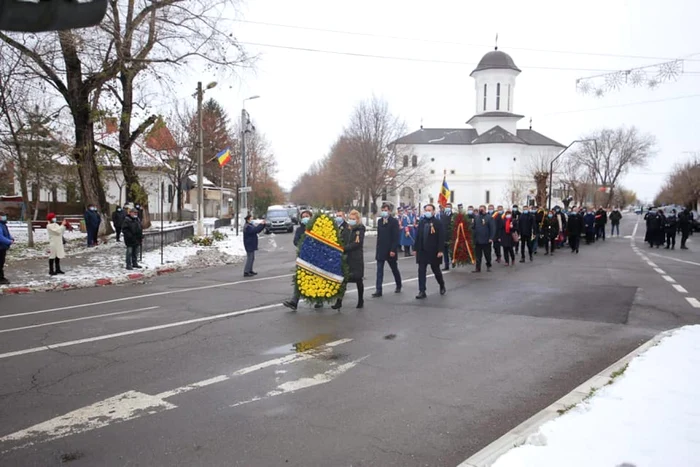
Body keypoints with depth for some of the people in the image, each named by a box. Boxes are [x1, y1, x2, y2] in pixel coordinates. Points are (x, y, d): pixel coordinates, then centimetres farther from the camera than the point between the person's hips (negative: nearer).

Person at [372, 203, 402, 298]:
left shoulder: (394, 221, -9)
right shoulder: (379, 221, 9)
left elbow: (396, 237, -14)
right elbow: (379, 235, 13)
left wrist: (393, 250, -20)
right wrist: (378, 249, 11)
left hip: (390, 251, -4)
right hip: (381, 250, 4)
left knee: (394, 269, 13)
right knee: (379, 270, -3)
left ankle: (398, 286, 33)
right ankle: (378, 290, -4)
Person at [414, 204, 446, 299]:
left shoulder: (438, 223, -6)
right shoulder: (421, 222, 7)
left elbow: (441, 238, -9)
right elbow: (418, 236, 9)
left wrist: (440, 251, -16)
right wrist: (416, 249, 6)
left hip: (434, 251, -3)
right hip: (422, 251, 3)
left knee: (436, 270, 11)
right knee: (421, 271, -2)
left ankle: (442, 286, 37)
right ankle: (422, 291, 1)